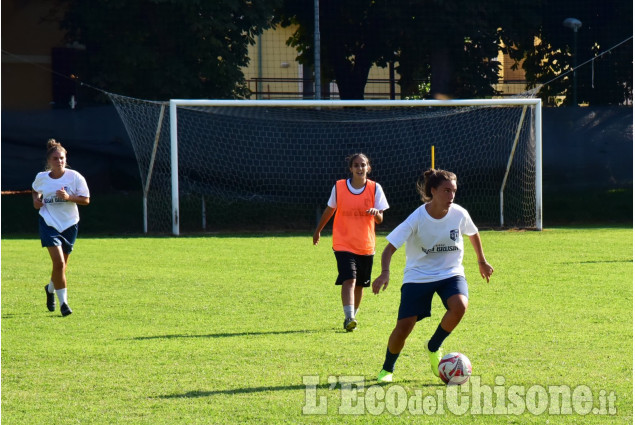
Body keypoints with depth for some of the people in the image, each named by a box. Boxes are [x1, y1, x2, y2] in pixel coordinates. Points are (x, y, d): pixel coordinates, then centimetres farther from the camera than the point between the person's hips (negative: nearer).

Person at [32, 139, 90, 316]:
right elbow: (35, 190, 22)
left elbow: (86, 200, -7)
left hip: (69, 225, 1)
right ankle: (63, 302, -11)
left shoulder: (75, 177, -7)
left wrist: (68, 197, -22)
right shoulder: (41, 178, -1)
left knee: (62, 265, 12)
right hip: (49, 223, -1)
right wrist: (36, 199, 0)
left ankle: (51, 288, 45)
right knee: (59, 263, -18)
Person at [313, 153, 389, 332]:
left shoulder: (375, 188, -3)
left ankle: (352, 316, 29)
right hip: (344, 244, -2)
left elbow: (380, 219, -2)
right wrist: (318, 230, 22)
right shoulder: (339, 187, -4)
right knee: (349, 280, -19)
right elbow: (329, 210, 12)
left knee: (359, 284, 11)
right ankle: (349, 318, -24)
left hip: (366, 246, 2)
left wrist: (376, 213, -26)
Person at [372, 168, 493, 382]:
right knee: (403, 327, -10)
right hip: (418, 276, -2)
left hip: (450, 274, 2)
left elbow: (473, 234, 14)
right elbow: (390, 247, -17)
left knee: (459, 307, -29)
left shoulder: (459, 214, -10)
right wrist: (385, 273, -34)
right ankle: (387, 369, 19)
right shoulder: (417, 218, -18)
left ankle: (434, 348, -2)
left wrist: (482, 262, 23)